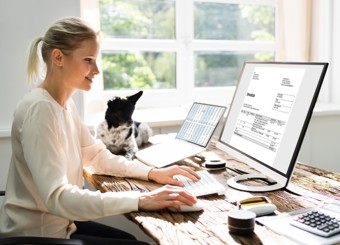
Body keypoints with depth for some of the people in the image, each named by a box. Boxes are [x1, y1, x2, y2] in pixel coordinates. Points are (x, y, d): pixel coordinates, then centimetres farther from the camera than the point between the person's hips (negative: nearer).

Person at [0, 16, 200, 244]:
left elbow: (97, 155, 9)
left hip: (59, 223, 8)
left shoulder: (65, 103, 3)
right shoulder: (39, 109, -26)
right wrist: (140, 200, -37)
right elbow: (56, 197, -33)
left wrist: (153, 173, -5)